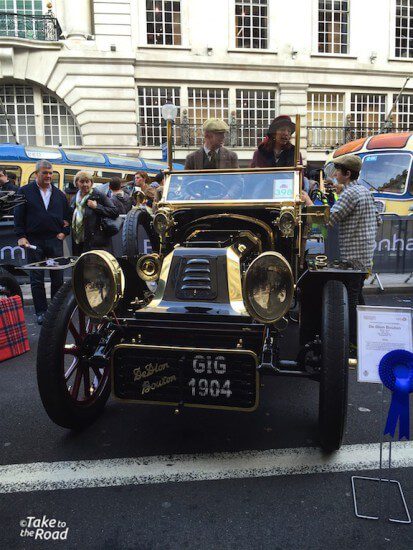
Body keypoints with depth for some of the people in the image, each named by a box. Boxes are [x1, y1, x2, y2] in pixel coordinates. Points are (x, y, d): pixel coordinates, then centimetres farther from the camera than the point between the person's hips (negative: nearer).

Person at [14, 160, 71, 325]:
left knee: (57, 277, 7)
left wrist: (64, 232, 2)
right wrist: (21, 236, -7)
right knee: (36, 279, 2)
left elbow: (67, 216, 15)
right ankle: (41, 311, 10)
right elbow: (18, 216, 1)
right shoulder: (25, 192, 4)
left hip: (55, 239, 2)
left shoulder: (59, 194, 12)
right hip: (34, 241, -2)